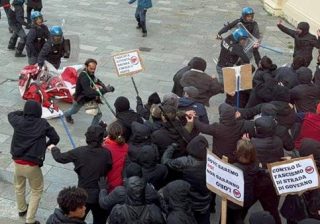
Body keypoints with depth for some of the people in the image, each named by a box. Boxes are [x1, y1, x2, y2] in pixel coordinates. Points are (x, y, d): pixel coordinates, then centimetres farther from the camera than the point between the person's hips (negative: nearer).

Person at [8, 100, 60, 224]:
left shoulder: (18, 121, -4)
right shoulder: (43, 124, -10)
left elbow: (10, 114, 19)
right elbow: (55, 138, -3)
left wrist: (23, 112, 22)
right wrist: (45, 145, 14)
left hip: (17, 162, 4)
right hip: (33, 165, -3)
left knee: (19, 186, 30)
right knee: (37, 191, 16)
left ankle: (22, 209, 52)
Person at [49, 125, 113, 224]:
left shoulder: (79, 152, -13)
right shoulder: (106, 153, -14)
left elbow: (60, 158, -1)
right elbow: (108, 168, -3)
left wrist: (53, 148, 18)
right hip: (100, 194, 1)